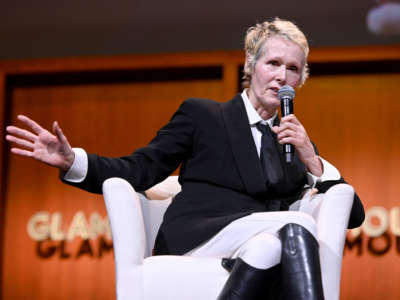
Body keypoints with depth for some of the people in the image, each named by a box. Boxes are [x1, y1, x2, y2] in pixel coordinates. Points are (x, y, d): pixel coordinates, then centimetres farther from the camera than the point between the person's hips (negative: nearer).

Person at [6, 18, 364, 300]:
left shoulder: (295, 140, 27)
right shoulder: (201, 114, 18)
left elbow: (354, 215, 20)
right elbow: (138, 170, 9)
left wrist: (311, 160, 5)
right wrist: (71, 160, -9)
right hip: (195, 238, -3)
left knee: (270, 245, -37)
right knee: (297, 225, -32)